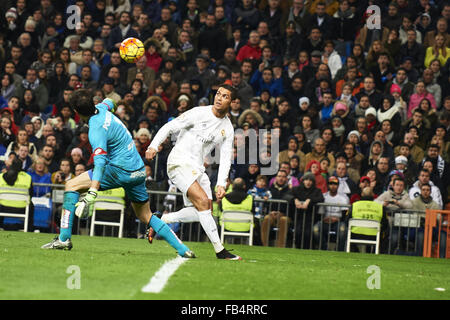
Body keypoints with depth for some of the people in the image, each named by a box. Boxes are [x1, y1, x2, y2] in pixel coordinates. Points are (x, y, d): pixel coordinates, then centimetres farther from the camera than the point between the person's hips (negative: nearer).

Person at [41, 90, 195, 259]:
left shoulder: (97, 130, -20)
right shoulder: (101, 109, 2)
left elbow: (100, 162, -34)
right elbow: (108, 103, 31)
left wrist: (92, 194, -43)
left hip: (121, 170, -9)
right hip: (139, 170, 9)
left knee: (71, 185, -5)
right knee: (146, 217, 22)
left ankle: (64, 238, -11)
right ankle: (182, 249, 16)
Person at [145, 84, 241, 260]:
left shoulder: (228, 129, 9)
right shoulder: (199, 113, -8)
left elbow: (225, 158, 8)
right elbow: (169, 127, -6)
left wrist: (221, 184, -3)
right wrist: (153, 146, -19)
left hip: (197, 168, 7)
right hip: (179, 161, -7)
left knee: (200, 211, -2)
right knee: (203, 201, -21)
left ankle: (160, 220, 14)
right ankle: (219, 250, -20)